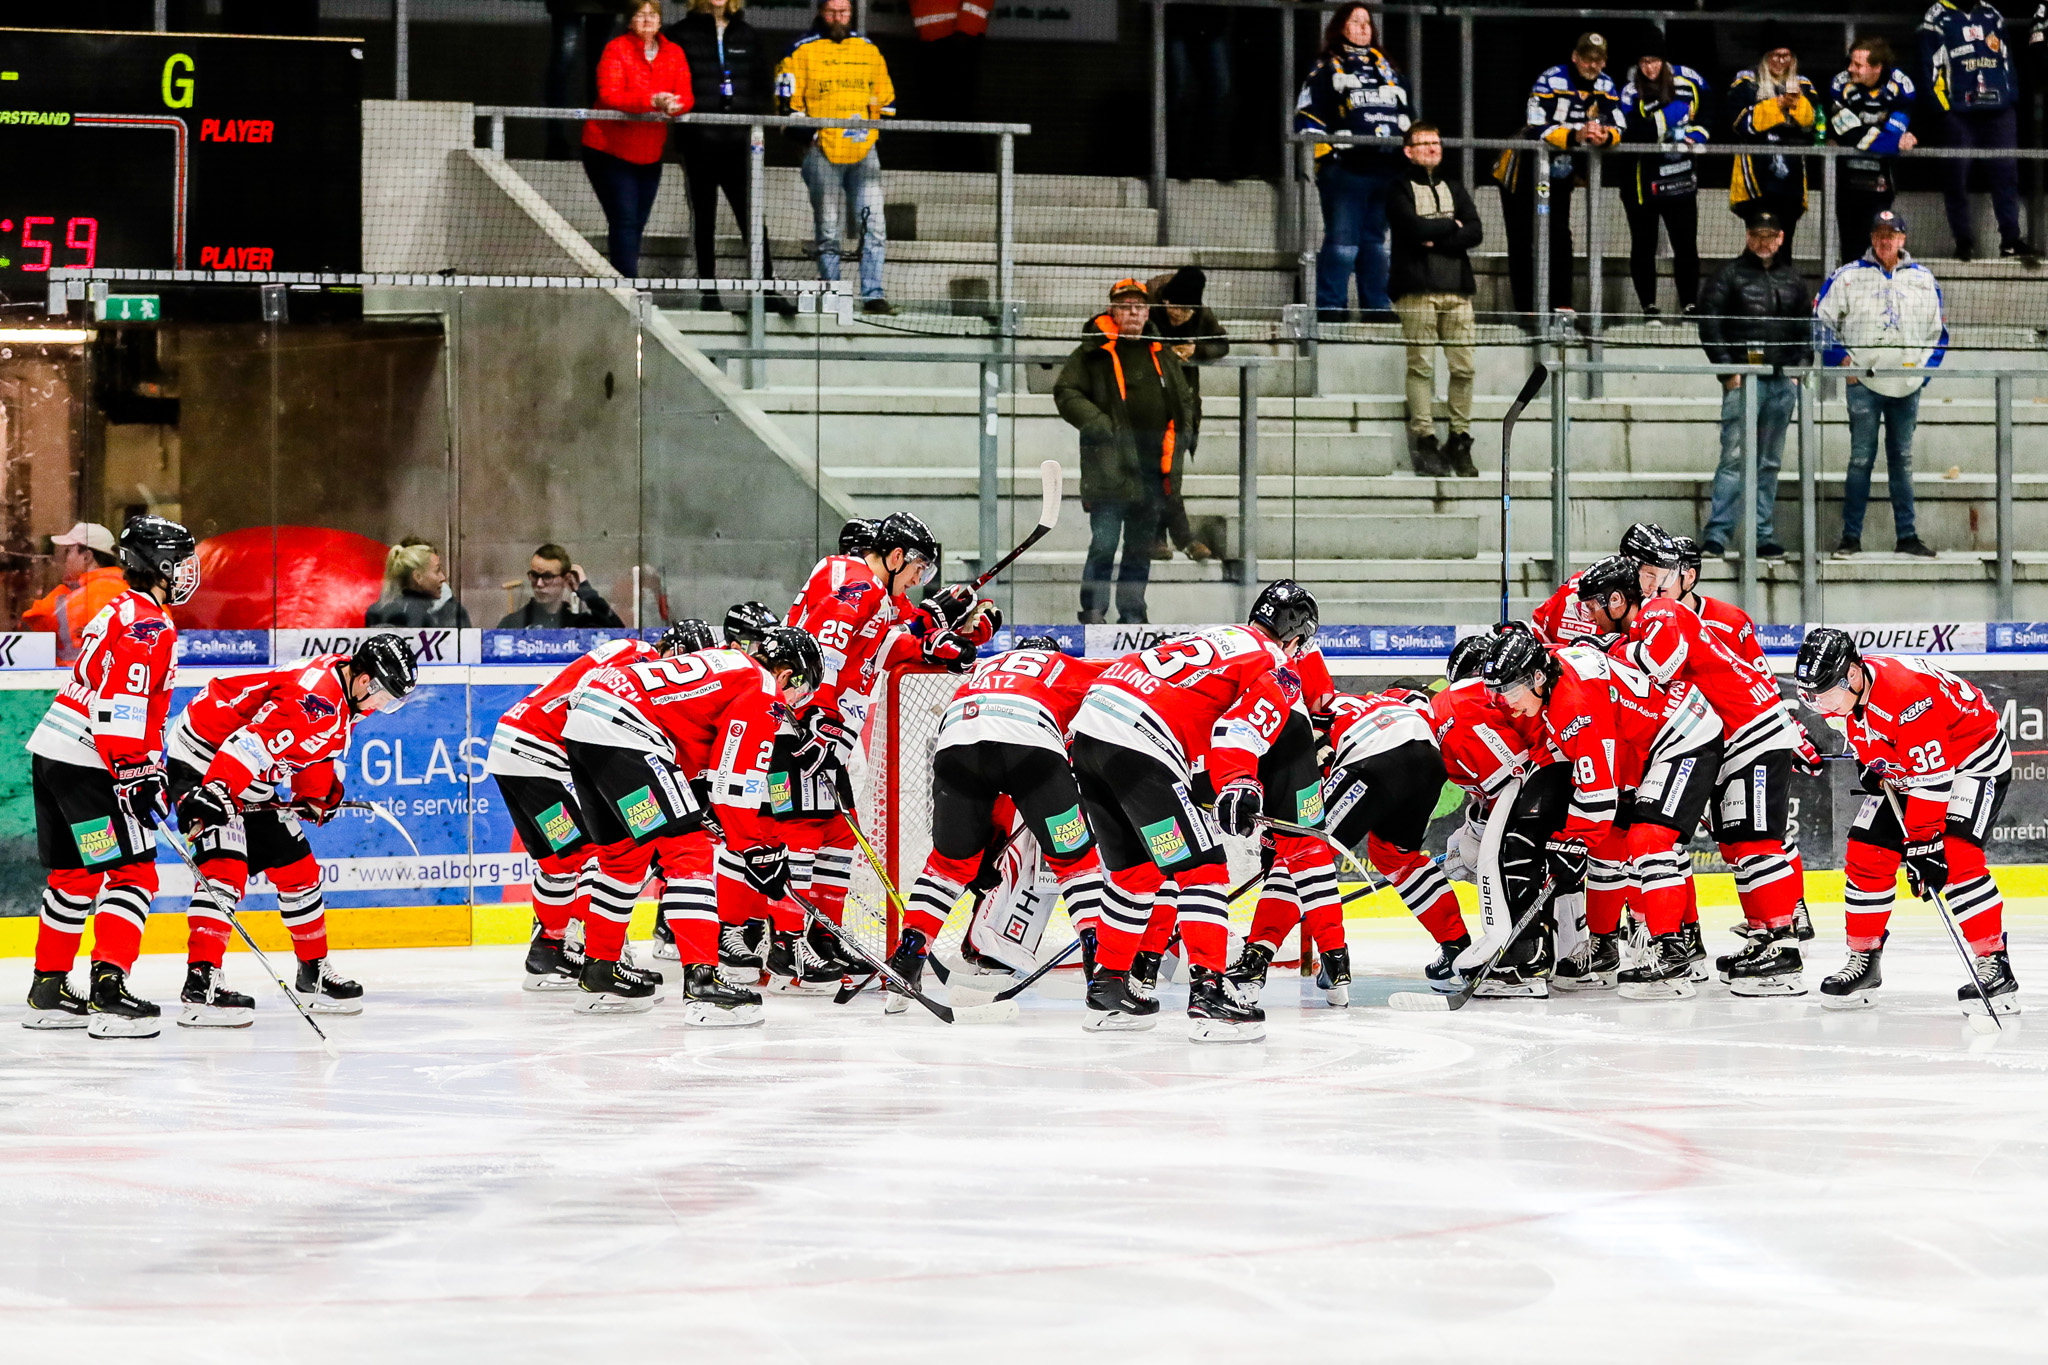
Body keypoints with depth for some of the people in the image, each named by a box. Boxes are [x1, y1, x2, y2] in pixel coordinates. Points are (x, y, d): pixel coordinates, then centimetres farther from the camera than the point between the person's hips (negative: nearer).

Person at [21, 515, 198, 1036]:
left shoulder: (119, 613, 20)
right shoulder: (149, 624, -13)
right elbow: (120, 705, -23)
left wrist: (153, 768, 27)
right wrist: (136, 773, -21)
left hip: (51, 754, 10)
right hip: (84, 764, -10)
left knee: (75, 874, 19)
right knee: (132, 873, -10)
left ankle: (49, 990, 25)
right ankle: (108, 992, -20)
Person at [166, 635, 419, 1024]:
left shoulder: (347, 695, 3)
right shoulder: (317, 699, -31)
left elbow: (321, 746, 21)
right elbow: (249, 743, -39)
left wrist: (316, 795, 13)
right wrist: (211, 795, -45)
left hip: (251, 784, 11)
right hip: (201, 763, -11)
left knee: (297, 868, 13)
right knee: (226, 870, -23)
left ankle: (315, 972, 27)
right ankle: (200, 984, -29)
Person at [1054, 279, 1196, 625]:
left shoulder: (1160, 354, 16)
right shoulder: (1094, 353, 0)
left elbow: (1184, 401, 25)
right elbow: (1066, 392, -4)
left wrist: (1178, 438, 11)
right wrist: (1098, 424, -15)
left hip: (1153, 467, 5)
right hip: (1110, 466, -5)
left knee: (1141, 550, 11)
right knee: (1104, 545, -10)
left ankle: (1132, 615, 18)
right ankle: (1093, 613, -4)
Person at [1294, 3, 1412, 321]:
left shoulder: (1385, 67, 21)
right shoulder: (1326, 69, 3)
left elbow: (1405, 114, 28)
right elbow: (1307, 117, -3)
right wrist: (1325, 152, -13)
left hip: (1386, 171, 6)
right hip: (1345, 171, -6)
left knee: (1376, 242, 10)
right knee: (1342, 242, -9)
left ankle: (1378, 306, 13)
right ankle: (1330, 306, -7)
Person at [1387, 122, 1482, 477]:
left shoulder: (1454, 187, 21)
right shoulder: (1399, 188, 6)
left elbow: (1475, 232, 7)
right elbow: (1414, 227, -11)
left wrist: (1435, 239, -5)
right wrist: (1451, 226, 3)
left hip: (1456, 287, 4)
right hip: (1417, 287, -4)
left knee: (1463, 367, -3)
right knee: (1421, 365, -9)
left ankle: (1460, 441, 2)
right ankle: (1424, 439, -7)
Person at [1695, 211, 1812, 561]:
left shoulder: (1793, 280, 16)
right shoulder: (1730, 275, 2)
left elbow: (1807, 327, 21)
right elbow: (1709, 322, -4)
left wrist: (1799, 367, 7)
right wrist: (1727, 369, -11)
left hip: (1782, 383, 5)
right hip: (1743, 378, -5)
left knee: (1769, 463, 8)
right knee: (1735, 457, -13)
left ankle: (1764, 536, 12)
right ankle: (1716, 535, -14)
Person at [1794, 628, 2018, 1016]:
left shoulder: (1907, 692, -37)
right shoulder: (1847, 689, -12)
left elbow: (1933, 778, -35)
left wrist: (1923, 842, -34)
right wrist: (1871, 764, 10)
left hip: (1974, 759, -8)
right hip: (1900, 766, 8)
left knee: (1956, 856, -25)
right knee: (1866, 853, 1)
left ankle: (1995, 966, -22)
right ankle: (1864, 961, 13)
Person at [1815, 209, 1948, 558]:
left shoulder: (1922, 278, 12)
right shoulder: (1848, 276, 4)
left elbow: (1938, 330, 18)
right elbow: (1822, 320, 6)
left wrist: (1926, 366, 6)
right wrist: (1840, 357, -5)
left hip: (1908, 383, 3)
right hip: (1864, 382, -3)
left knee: (1902, 460, 8)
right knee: (1861, 458, -6)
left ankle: (1907, 535, 12)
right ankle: (1851, 536, -3)